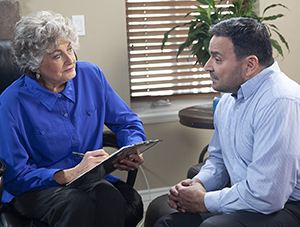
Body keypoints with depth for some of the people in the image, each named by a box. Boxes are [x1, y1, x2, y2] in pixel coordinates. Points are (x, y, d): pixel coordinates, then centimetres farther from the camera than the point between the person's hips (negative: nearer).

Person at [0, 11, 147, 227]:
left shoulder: (90, 75, 0)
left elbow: (127, 122, 11)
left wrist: (134, 151, -12)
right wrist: (69, 175, -24)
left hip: (91, 178, 4)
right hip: (37, 188, -3)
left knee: (110, 197, -31)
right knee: (78, 205, -35)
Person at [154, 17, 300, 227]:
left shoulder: (280, 103, -24)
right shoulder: (229, 97, 8)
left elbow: (266, 196, -28)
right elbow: (218, 159, 23)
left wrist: (204, 201, -14)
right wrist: (199, 183, 0)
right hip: (243, 201, 9)